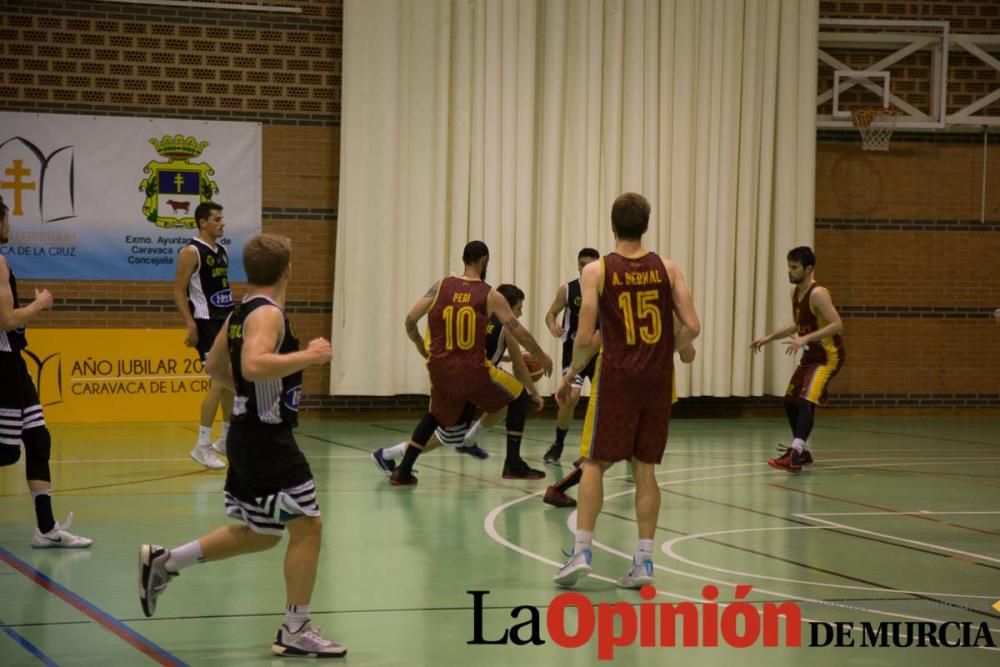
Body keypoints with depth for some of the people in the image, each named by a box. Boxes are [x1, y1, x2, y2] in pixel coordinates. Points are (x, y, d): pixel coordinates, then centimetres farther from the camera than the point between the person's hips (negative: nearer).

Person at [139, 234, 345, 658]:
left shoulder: (241, 313, 12)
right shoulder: (267, 314, -17)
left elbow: (214, 366, 24)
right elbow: (254, 365, -35)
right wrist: (307, 356, -26)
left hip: (249, 435, 10)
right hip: (267, 439, -10)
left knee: (258, 534, 20)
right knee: (306, 525, -5)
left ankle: (164, 562, 24)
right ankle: (294, 632, -1)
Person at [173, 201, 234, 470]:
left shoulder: (222, 251, 13)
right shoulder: (192, 252, -11)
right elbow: (179, 291, -13)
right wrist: (190, 325, -21)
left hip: (227, 321, 9)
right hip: (207, 323, -9)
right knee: (219, 381, -14)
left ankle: (226, 440, 25)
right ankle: (202, 446, -10)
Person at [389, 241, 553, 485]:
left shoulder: (441, 286, 3)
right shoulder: (490, 296, -2)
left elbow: (410, 319, 0)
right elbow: (520, 334, 0)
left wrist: (419, 344, 20)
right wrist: (542, 357, 17)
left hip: (440, 370, 3)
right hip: (473, 371, -3)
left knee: (435, 415, 29)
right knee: (519, 398, 18)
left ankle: (403, 471, 18)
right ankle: (513, 464, 12)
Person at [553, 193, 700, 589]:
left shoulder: (597, 271, -5)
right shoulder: (667, 270, 2)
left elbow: (585, 338, -9)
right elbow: (691, 327, -4)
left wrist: (569, 377, 6)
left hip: (616, 377, -2)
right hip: (658, 379, 3)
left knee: (595, 463, 6)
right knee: (645, 468, 8)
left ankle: (582, 552, -3)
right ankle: (643, 561, 7)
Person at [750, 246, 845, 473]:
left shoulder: (818, 294, -21)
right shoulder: (796, 292, 6)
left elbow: (837, 324, -29)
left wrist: (805, 339, -35)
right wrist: (768, 338, 15)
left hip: (829, 356, -10)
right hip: (811, 355, 10)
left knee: (806, 401, -23)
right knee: (791, 401, 14)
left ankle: (794, 457, -31)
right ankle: (803, 452, 27)